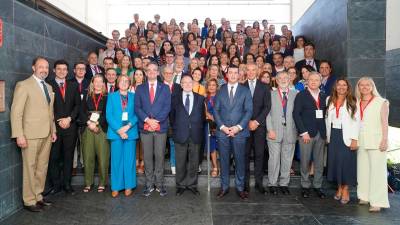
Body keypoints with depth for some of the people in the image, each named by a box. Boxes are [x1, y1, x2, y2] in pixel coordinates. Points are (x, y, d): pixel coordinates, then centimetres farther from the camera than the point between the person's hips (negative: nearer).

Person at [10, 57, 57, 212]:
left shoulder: (49, 87, 15)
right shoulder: (23, 85, -6)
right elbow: (16, 112, -10)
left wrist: (53, 130, 13)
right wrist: (19, 135, -15)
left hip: (47, 134, 6)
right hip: (31, 134, -6)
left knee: (42, 167, 11)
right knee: (30, 168, 3)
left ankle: (38, 197, 23)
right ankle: (29, 201, 14)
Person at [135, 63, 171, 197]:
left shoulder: (165, 88, 10)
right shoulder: (140, 88, 12)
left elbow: (167, 107, 0)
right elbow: (137, 107, 3)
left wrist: (156, 120, -11)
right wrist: (147, 120, -11)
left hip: (161, 127, -1)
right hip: (145, 128, 1)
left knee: (159, 156, 2)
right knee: (147, 157, 3)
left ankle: (159, 184, 12)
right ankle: (149, 185, 13)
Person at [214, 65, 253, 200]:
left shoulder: (245, 91, 6)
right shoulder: (220, 90, 10)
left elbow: (249, 111, 0)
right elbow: (216, 110, 5)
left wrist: (238, 127, -11)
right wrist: (222, 127, -8)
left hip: (239, 131, -1)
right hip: (222, 131, 1)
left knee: (240, 160, 3)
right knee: (224, 160, 6)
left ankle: (240, 188, 16)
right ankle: (224, 187, 18)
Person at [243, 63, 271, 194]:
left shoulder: (264, 87, 9)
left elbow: (267, 106, 2)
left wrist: (257, 121, -8)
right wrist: (247, 122, -7)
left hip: (259, 125, 1)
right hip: (245, 125, 0)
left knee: (259, 154, 2)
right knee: (245, 154, 0)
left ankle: (259, 182, 10)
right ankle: (245, 182, 8)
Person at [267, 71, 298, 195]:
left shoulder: (296, 94, 10)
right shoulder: (271, 94, 7)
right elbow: (267, 113, 1)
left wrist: (297, 130, 0)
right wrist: (270, 130, -8)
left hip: (290, 133, 2)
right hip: (275, 132, -1)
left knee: (287, 160, 6)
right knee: (274, 159, 0)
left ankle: (284, 184, 19)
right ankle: (272, 184, 12)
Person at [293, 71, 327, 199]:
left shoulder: (324, 97, 14)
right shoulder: (301, 95, 2)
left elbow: (326, 114, 12)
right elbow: (296, 114, -5)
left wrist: (326, 131, 1)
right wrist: (303, 132, -11)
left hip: (321, 133, 3)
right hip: (306, 133, -3)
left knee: (319, 162, 7)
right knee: (305, 161, 2)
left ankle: (317, 186, 19)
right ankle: (305, 186, 15)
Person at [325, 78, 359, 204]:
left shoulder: (353, 101, -2)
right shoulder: (329, 100, 9)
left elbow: (356, 121, -7)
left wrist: (354, 139, -13)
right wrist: (327, 136, 8)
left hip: (346, 136, -4)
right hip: (333, 135, 4)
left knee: (346, 161, -2)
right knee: (334, 161, 5)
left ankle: (345, 190, 9)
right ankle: (339, 188, 18)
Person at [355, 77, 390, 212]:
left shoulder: (381, 102, -1)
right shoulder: (357, 103, 12)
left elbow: (384, 122, -4)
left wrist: (384, 140, -11)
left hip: (376, 142, -4)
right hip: (361, 142, 5)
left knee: (377, 171, -5)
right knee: (362, 170, 8)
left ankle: (377, 202, -2)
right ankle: (365, 197, 18)